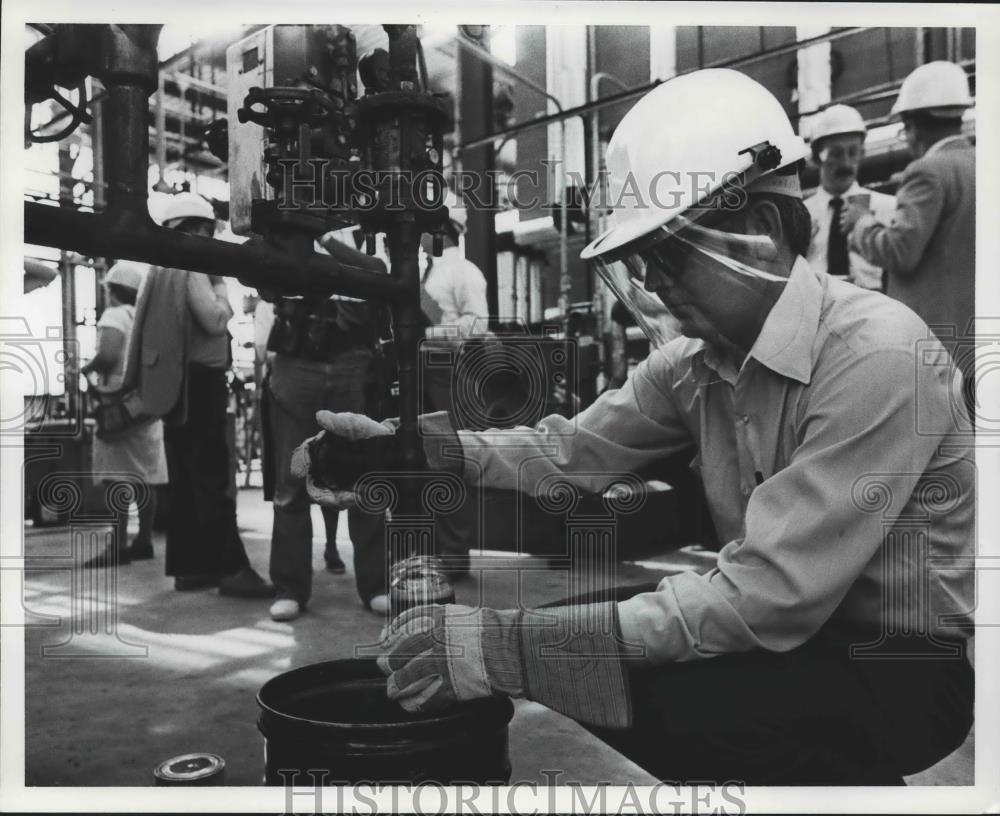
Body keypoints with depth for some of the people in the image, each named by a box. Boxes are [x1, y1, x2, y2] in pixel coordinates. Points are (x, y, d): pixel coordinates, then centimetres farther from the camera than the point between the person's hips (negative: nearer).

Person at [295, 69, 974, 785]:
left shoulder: (877, 357, -26)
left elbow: (767, 595, -30)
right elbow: (575, 450, 0)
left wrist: (506, 645, -33)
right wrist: (407, 449, -14)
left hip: (904, 670, -6)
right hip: (787, 628, 7)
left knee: (659, 698, -28)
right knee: (560, 643, -4)